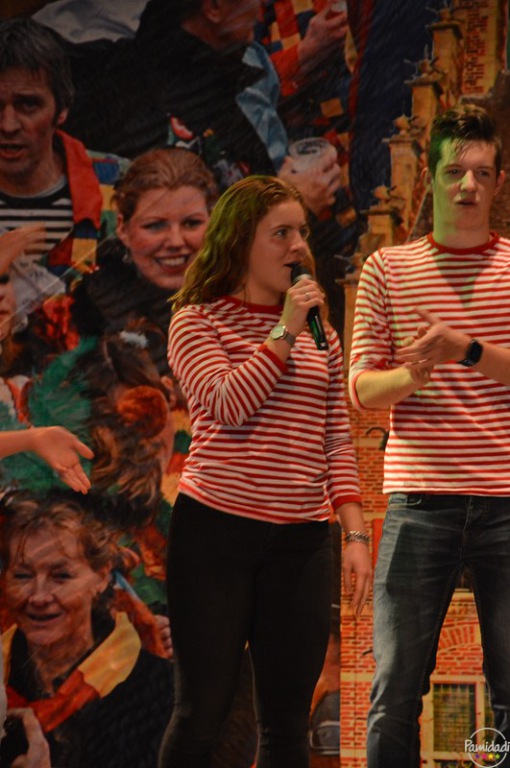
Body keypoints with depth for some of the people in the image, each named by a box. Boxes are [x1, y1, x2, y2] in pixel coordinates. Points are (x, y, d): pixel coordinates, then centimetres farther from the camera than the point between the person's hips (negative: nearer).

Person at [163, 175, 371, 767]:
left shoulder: (319, 334, 15)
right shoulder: (197, 321, 3)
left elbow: (337, 445, 13)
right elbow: (227, 404, -14)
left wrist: (355, 533, 3)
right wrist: (286, 332, -11)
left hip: (302, 540, 4)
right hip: (215, 529, -4)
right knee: (202, 712, -2)